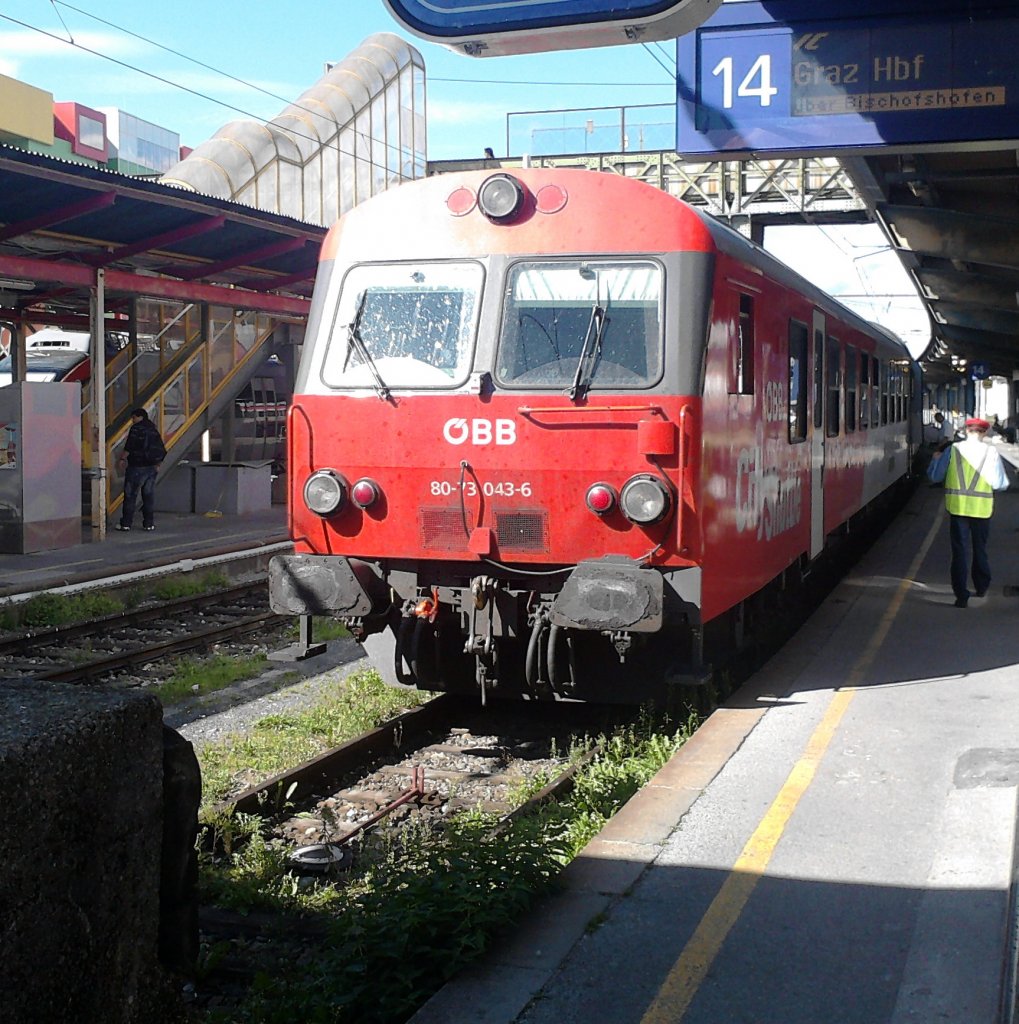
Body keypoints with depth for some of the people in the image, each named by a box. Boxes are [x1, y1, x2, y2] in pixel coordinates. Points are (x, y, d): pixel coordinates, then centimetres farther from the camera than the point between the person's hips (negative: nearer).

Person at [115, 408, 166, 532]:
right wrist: (158, 465, 21)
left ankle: (126, 523, -1)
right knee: (149, 496, 8)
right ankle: (149, 523, 7)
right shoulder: (153, 430, 13)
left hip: (136, 467, -6)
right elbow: (162, 451, 13)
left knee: (130, 495, -1)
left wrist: (122, 459, -6)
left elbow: (129, 447, -16)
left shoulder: (136, 429, -8)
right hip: (151, 468, 6)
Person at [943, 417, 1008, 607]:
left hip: (957, 505, 0)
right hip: (981, 507, 0)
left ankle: (961, 594, -4)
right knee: (980, 548, 19)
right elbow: (1000, 483, -2)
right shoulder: (990, 452, -5)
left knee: (960, 550, 2)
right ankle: (981, 587, 35)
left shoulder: (953, 449, -3)